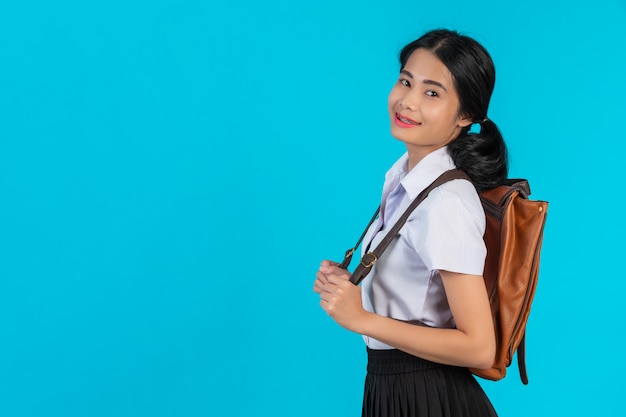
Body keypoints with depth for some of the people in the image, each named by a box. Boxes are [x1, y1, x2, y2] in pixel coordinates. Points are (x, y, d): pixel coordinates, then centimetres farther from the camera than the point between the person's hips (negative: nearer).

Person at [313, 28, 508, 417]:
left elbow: (478, 348, -24)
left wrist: (360, 318, -22)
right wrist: (346, 286, -4)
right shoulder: (402, 177, 0)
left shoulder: (448, 203, -24)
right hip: (387, 385, 7)